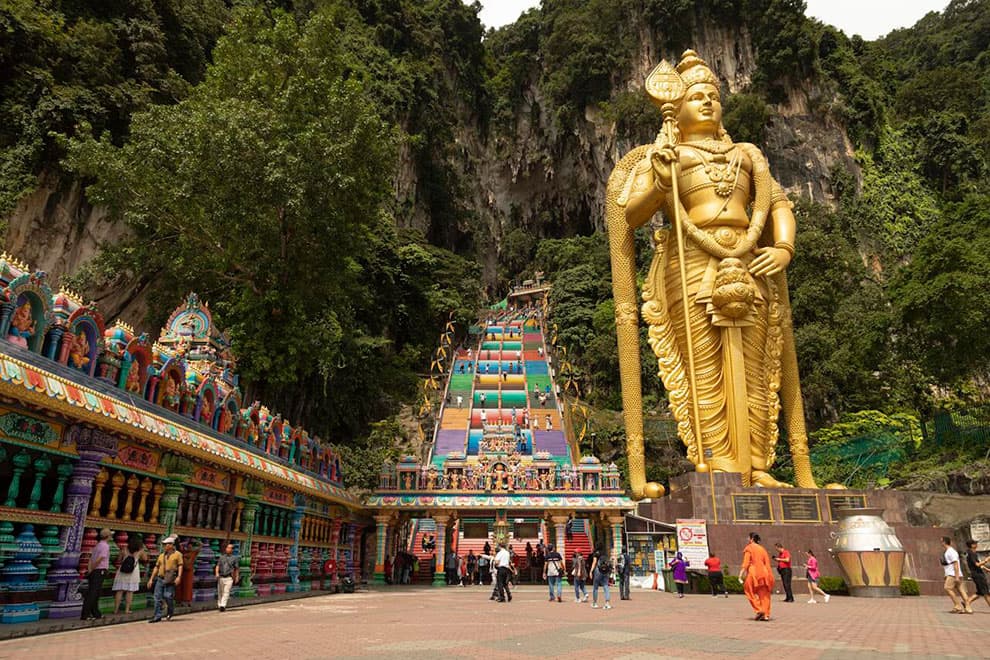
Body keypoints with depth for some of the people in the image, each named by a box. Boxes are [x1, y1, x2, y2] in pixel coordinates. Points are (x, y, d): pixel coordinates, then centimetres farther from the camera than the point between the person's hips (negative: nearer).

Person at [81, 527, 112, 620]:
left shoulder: (98, 545, 17)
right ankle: (85, 615, -8)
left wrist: (90, 570, 4)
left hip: (94, 572, 9)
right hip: (100, 571, -9)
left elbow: (91, 559, 12)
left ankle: (96, 614, 19)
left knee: (95, 594, 12)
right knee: (92, 594, -7)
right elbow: (99, 559, -20)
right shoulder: (105, 546, -11)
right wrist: (91, 570, -9)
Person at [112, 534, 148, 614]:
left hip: (122, 571, 1)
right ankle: (127, 609, 3)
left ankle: (116, 609, 6)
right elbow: (145, 559, 13)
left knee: (119, 591, 5)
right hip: (134, 572, -1)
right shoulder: (140, 551, 0)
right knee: (130, 591, 3)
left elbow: (119, 560, 4)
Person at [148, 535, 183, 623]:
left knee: (168, 596, -9)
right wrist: (151, 579, 15)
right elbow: (156, 567, 20)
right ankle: (157, 616, 7)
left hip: (170, 580, -5)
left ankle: (170, 612, 16)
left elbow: (180, 566, -4)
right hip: (160, 579, 5)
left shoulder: (177, 554, 2)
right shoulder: (161, 555, 18)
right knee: (158, 597, 0)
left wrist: (179, 577, -16)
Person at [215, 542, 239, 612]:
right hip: (221, 577, 3)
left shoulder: (234, 558, 5)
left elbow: (236, 568, 10)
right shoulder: (222, 557, 12)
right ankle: (219, 605, 23)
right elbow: (218, 566, 6)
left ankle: (223, 606, -19)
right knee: (220, 592, 9)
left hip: (229, 578, -3)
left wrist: (237, 577, 8)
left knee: (226, 592, -14)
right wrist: (217, 573, -12)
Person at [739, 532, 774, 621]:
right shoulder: (762, 549, 16)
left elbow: (746, 563, -10)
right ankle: (766, 615, 2)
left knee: (749, 591, 6)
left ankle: (759, 610, -7)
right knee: (764, 595, 8)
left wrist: (741, 574, -13)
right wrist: (770, 578, 18)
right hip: (764, 574, 6)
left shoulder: (749, 548, -1)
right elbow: (767, 563, 14)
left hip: (753, 574, -6)